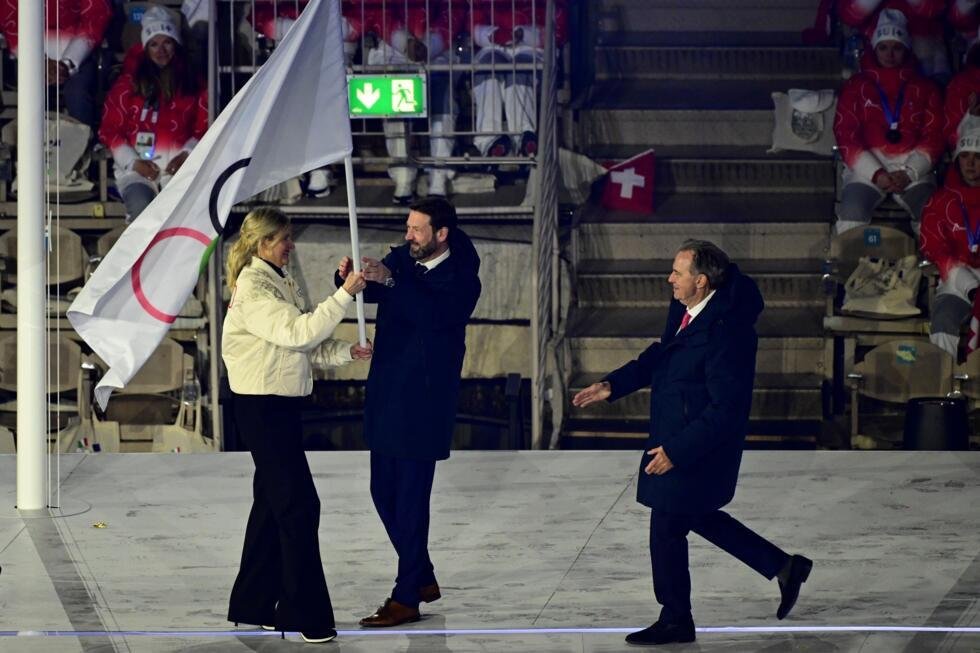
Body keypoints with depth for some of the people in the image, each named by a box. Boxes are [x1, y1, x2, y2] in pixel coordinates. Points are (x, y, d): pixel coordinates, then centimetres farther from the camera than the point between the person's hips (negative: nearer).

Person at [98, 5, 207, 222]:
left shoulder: (193, 84, 18)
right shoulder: (129, 83, 15)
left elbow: (204, 127, 12)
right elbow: (109, 129, 10)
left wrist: (187, 155, -6)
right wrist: (134, 162, -3)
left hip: (178, 165, 0)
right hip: (137, 167, 0)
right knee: (141, 208, -31)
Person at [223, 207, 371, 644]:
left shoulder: (277, 282, 14)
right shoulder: (252, 290, -16)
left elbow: (303, 346, 14)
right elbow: (299, 332, -26)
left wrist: (345, 352, 0)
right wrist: (345, 295, -28)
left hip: (282, 404, 10)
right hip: (262, 406, -10)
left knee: (272, 502, 13)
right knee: (298, 504, -9)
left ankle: (253, 604, 21)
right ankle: (307, 616, -7)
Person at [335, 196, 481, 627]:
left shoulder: (461, 279, -11)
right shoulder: (401, 260, 7)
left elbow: (435, 313, -28)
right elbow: (365, 293, 9)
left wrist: (390, 281, -35)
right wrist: (348, 278, -13)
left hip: (423, 403, -7)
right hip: (386, 397, 7)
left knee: (410, 498, -5)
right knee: (384, 492, 13)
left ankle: (406, 599, 0)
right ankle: (423, 578, 28)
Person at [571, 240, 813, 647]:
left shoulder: (726, 331, -30)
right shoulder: (686, 310, -2)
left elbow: (725, 408, -28)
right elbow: (660, 354, 15)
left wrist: (676, 451, -25)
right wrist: (613, 386, 5)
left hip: (696, 450, -10)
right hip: (675, 438, 10)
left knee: (666, 531, 5)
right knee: (698, 517, 25)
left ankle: (675, 622, 24)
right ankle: (783, 567, 35)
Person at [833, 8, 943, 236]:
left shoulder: (924, 88, 17)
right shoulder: (857, 85, 14)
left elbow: (933, 137, 8)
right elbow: (845, 135, 4)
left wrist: (908, 173, -9)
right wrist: (876, 174, -10)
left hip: (913, 166, 1)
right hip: (867, 166, 0)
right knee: (852, 212, -31)